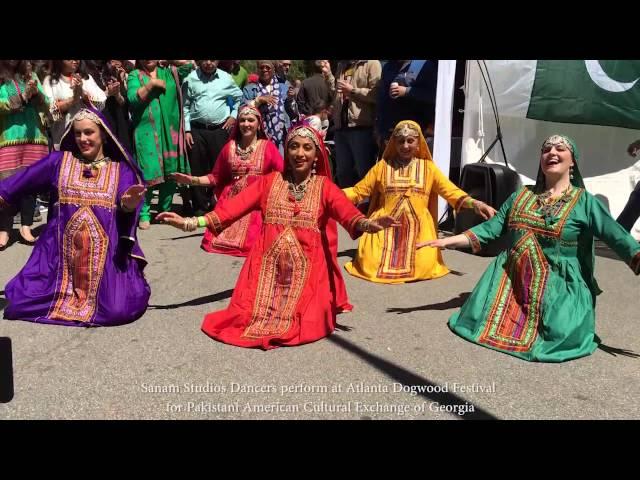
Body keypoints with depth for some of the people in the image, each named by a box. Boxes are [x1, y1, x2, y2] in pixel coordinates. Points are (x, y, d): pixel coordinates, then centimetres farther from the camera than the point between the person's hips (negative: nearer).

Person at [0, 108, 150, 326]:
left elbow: (126, 208, -4)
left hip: (107, 248, -2)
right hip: (60, 248, 2)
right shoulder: (58, 161, 12)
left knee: (117, 310, -20)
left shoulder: (121, 169, 9)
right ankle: (62, 293, 22)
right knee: (21, 304, -9)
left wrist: (128, 204, -27)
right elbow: (18, 184, 12)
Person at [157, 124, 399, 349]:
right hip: (268, 265, 1)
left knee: (306, 324, -18)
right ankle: (263, 313, 14)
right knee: (247, 318, -14)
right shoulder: (269, 181, 9)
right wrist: (190, 222, -14)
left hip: (307, 268, -1)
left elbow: (347, 212, -13)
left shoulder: (324, 186, 6)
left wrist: (367, 224, -38)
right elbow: (234, 206, -1)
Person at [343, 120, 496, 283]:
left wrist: (474, 203, -15)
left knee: (424, 265, -24)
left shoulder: (428, 167, 9)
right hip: (385, 225, 0)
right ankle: (389, 254, 13)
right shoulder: (382, 166, 9)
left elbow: (451, 191, 3)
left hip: (418, 227, 0)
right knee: (370, 262, -21)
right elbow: (359, 190, 10)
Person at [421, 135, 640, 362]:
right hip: (511, 280, 4)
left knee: (559, 335, -23)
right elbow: (490, 228, 12)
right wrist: (447, 241, 4)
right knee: (480, 316, -9)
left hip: (559, 288, -3)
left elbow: (618, 238, -9)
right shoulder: (521, 196, 12)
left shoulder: (585, 202, -1)